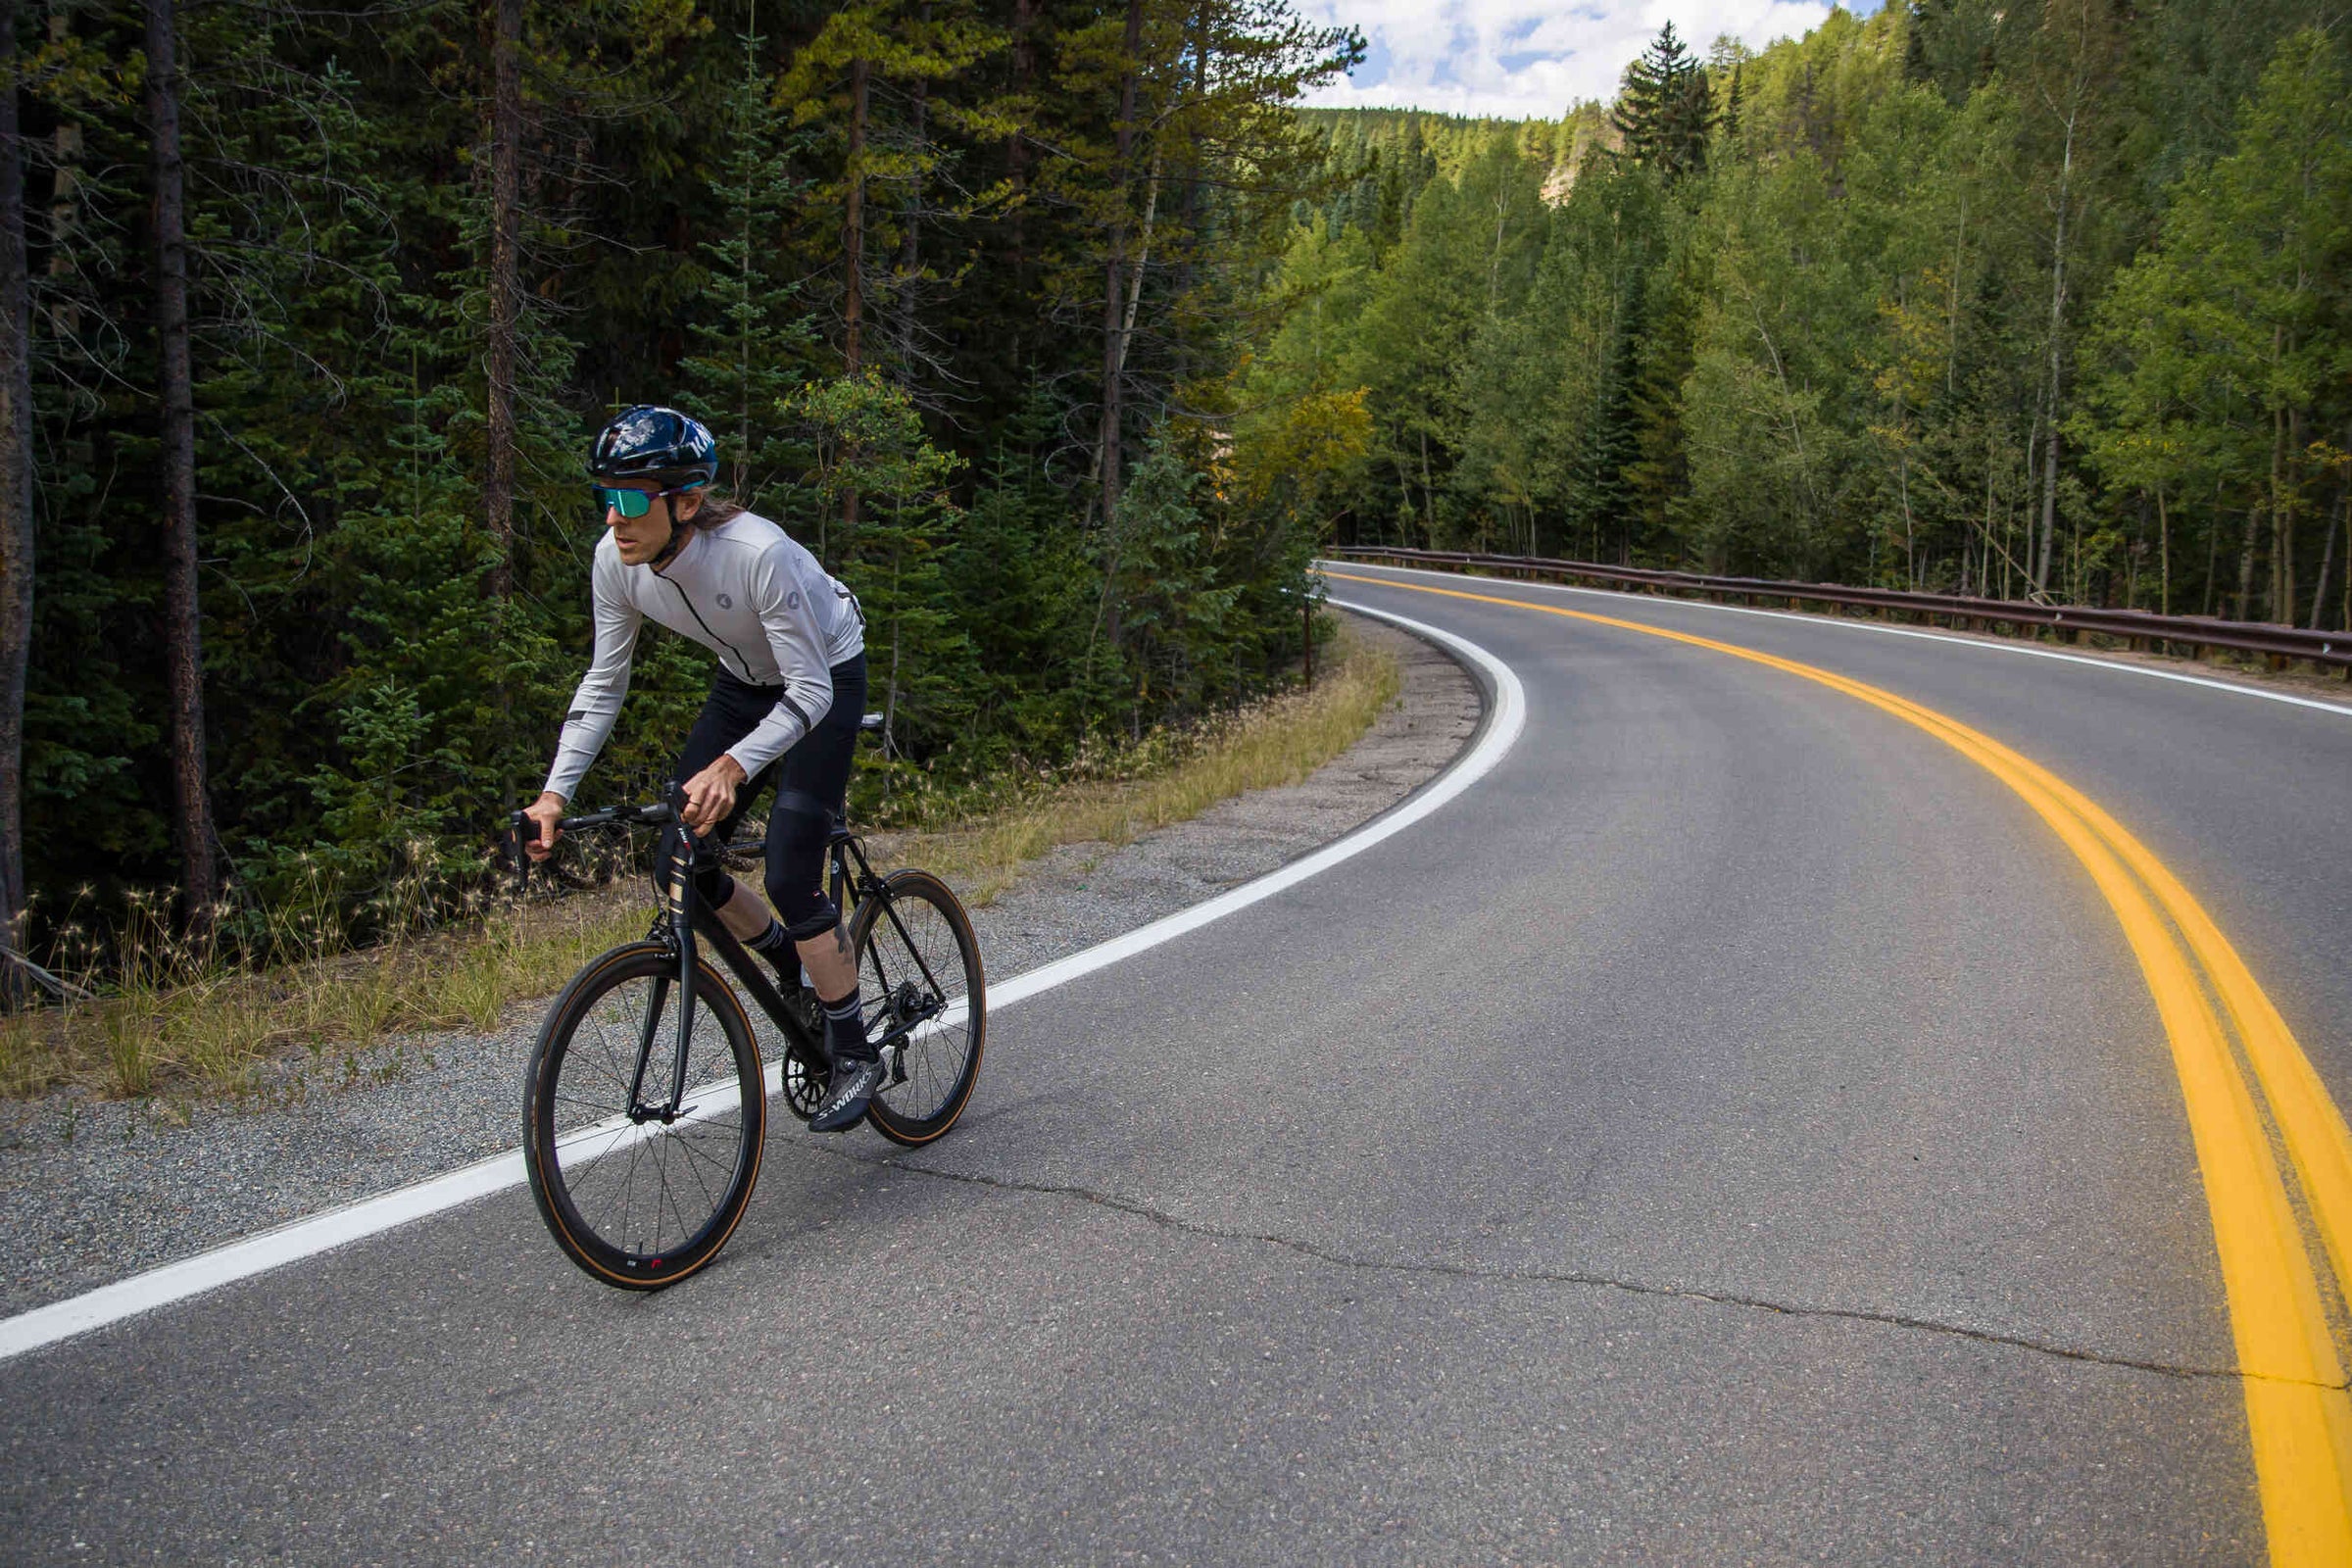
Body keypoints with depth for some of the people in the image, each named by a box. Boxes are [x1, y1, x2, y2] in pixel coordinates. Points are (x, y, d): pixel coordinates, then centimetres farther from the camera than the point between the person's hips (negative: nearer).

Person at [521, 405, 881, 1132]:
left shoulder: (757, 553, -37)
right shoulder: (617, 560, -18)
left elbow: (810, 691, -34)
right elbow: (603, 683, -7)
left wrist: (731, 769, -49)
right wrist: (555, 792, -16)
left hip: (826, 678, -6)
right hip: (745, 682, 6)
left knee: (789, 875, -17)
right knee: (678, 867, -1)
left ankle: (855, 1054, 1)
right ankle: (790, 960, 27)